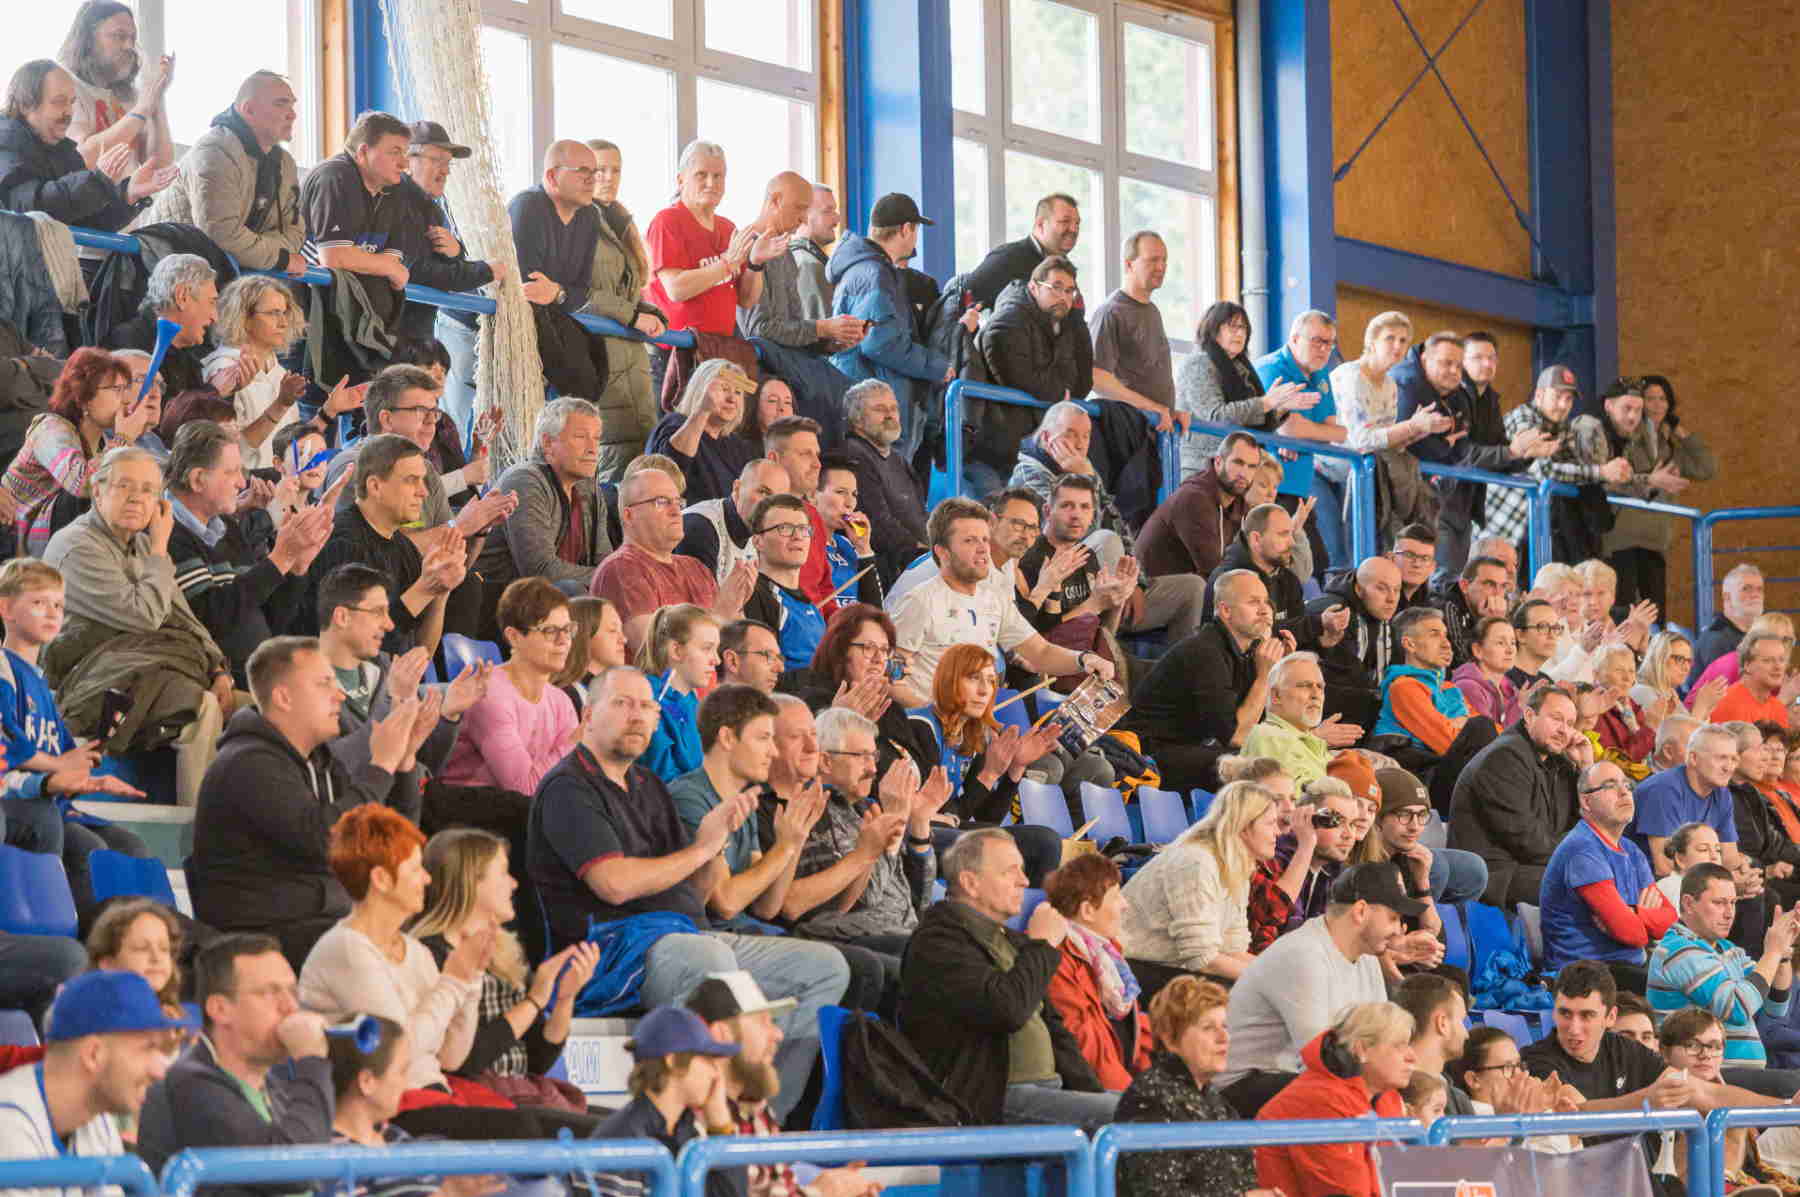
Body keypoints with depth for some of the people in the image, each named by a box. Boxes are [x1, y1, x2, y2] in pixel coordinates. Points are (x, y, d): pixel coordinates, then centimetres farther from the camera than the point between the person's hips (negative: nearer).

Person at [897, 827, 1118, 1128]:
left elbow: (1053, 1026, 25)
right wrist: (1042, 944, -8)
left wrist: (1090, 1091, 10)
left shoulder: (1011, 941, 22)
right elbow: (1007, 1010, -23)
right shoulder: (938, 942, -8)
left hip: (1048, 1085, 10)